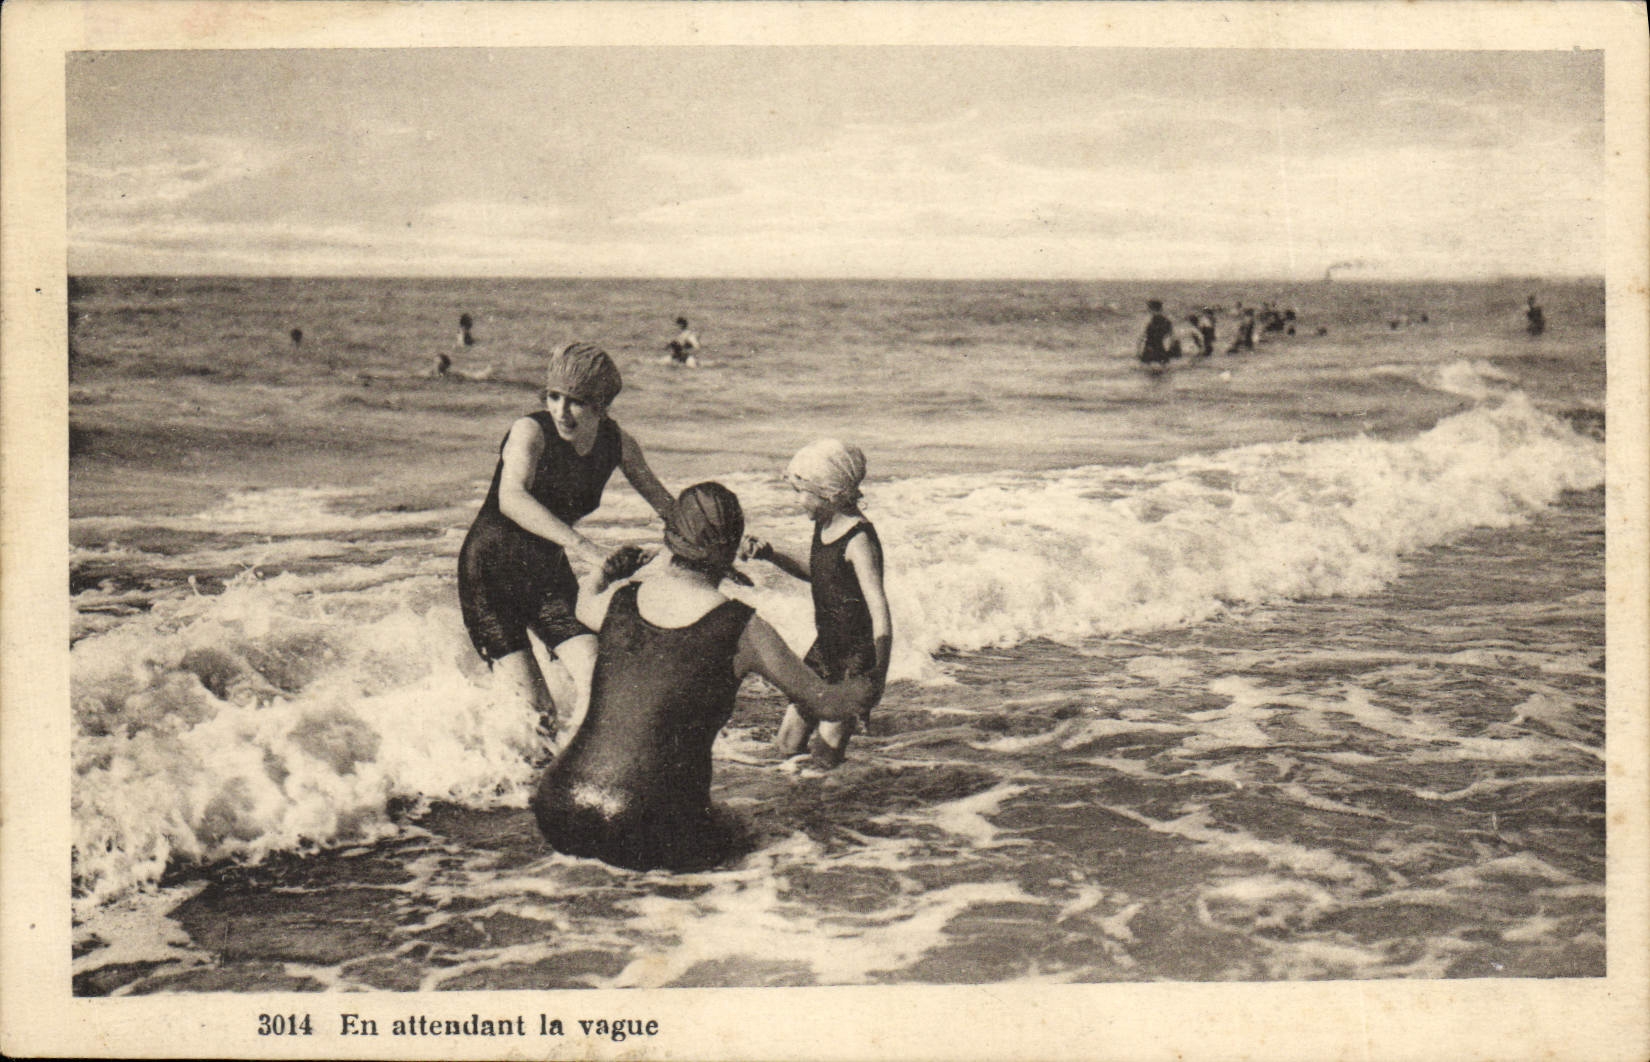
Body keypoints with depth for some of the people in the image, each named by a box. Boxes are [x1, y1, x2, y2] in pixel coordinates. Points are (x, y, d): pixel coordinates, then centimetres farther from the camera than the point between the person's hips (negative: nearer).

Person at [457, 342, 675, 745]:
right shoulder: (531, 432, -20)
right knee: (530, 711, -11)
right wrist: (582, 546, -51)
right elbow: (511, 500, -40)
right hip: (491, 571, -4)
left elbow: (663, 502, 14)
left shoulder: (617, 444, -4)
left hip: (550, 575, 4)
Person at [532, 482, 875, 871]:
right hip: (649, 835, -4)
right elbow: (825, 703, 9)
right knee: (722, 837, 29)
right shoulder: (742, 628, -6)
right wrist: (862, 687, 32)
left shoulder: (620, 599, 4)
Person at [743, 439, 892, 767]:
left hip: (857, 655, -8)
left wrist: (879, 672, -39)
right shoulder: (823, 524, 3)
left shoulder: (858, 540, -23)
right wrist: (771, 555, 7)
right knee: (788, 744, 10)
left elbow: (880, 611, -29)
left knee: (825, 756, -6)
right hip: (824, 648, 8)